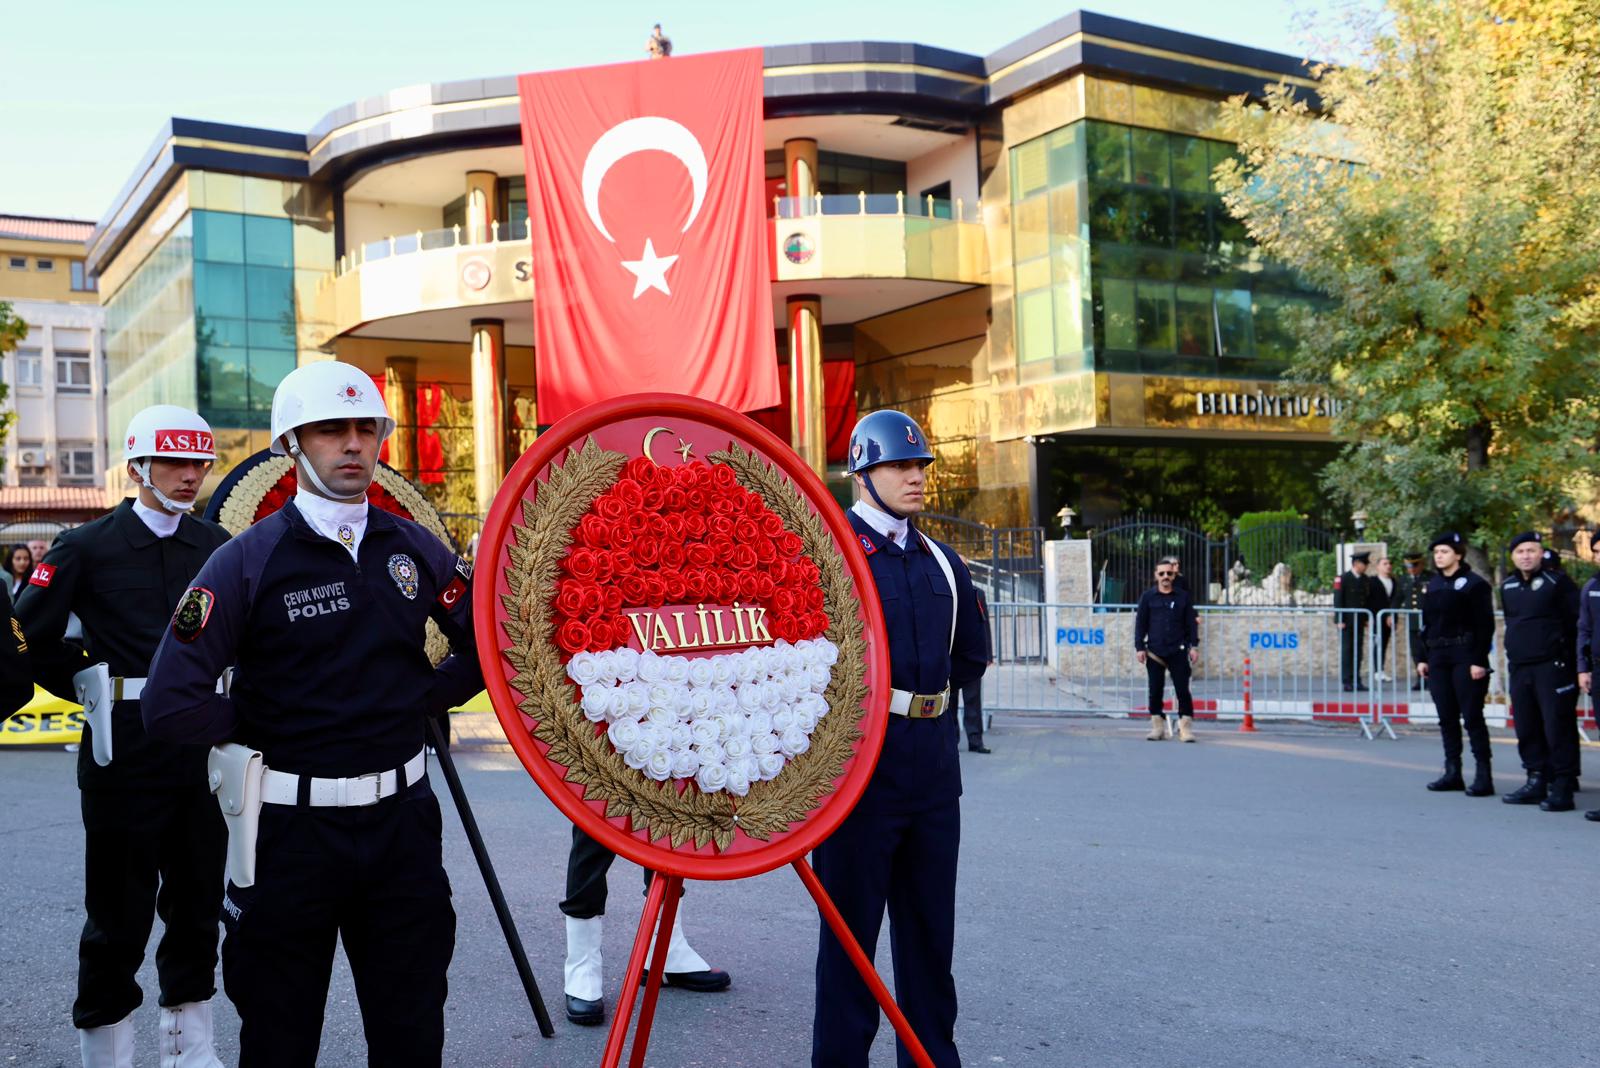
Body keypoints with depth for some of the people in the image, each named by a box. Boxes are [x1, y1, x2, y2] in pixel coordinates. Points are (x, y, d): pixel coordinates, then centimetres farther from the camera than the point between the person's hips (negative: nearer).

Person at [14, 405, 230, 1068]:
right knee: (120, 913, 4)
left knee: (199, 901, 13)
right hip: (126, 749, -4)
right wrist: (91, 686, 1)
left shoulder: (218, 545, 8)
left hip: (205, 745, 4)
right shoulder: (87, 547, -3)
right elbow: (31, 635, -2)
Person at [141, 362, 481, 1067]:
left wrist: (424, 699, 1)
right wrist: (264, 729, -5)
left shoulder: (413, 548, 2)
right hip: (292, 827, -3)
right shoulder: (249, 560, -10)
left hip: (401, 818, 3)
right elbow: (172, 706, -16)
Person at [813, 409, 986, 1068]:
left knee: (930, 923, 15)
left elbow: (970, 657, 22)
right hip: (860, 756, -6)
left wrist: (914, 687, 12)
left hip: (933, 754, 6)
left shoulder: (941, 562, 13)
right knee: (851, 923, 4)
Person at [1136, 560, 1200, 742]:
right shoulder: (1147, 597, 6)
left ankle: (1186, 727, 1)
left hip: (1178, 651, -1)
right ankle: (1158, 727, 13)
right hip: (1155, 651, 1)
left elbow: (1191, 623, 9)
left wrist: (1194, 646, 3)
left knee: (1182, 689, -4)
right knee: (1155, 691, 4)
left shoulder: (1183, 597, 7)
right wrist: (1140, 647, 0)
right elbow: (1140, 623, 6)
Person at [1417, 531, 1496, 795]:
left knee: (1472, 716, -6)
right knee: (1446, 718, 9)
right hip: (1438, 659, 7)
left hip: (1466, 657, -7)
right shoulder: (1433, 585, 14)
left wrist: (1479, 661, -16)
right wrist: (1423, 657, 13)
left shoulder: (1474, 583, -6)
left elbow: (1485, 625, -10)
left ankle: (1484, 776, -2)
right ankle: (1452, 773, 15)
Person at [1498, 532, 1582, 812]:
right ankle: (1536, 782, 20)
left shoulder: (1557, 582, -5)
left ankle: (1562, 788, -2)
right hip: (1519, 668, 6)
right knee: (1527, 729, 10)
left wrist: (1570, 662, -10)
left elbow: (1575, 623, -7)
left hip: (1552, 666, -6)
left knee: (1557, 727, -6)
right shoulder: (1507, 587, 13)